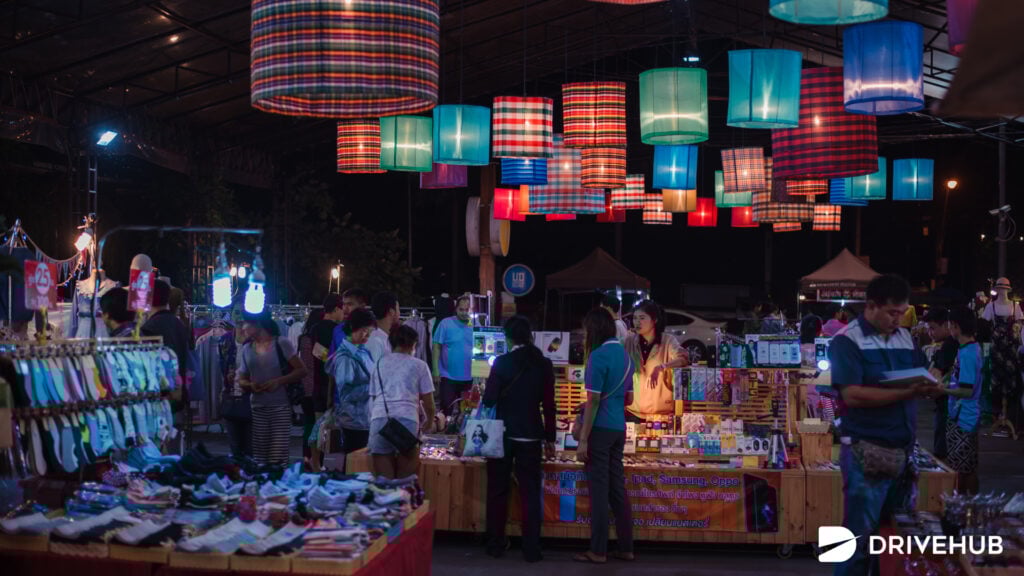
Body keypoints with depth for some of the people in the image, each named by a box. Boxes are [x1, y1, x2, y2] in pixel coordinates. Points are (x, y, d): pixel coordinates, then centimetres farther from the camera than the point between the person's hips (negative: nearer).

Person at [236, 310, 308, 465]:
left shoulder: (281, 343, -4)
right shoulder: (246, 349, 10)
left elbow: (301, 370, -4)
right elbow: (241, 380, 17)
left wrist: (278, 381, -17)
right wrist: (250, 385, -6)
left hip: (281, 408, -4)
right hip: (257, 409, 4)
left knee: (278, 459, -9)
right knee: (258, 458, 4)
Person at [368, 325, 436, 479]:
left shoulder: (379, 364, 25)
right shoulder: (419, 365, 16)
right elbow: (428, 402, 17)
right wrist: (429, 422, 36)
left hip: (379, 419, 2)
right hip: (407, 419, -2)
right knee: (405, 480, 2)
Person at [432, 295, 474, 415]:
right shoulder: (446, 324, -7)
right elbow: (437, 347, -6)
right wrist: (436, 370, -11)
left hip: (469, 378, 3)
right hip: (448, 376, -3)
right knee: (446, 409, 1)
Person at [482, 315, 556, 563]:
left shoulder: (502, 362, -8)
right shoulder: (544, 364, -1)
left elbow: (489, 400, -9)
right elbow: (549, 405, 0)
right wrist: (550, 439, 7)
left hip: (503, 434, -1)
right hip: (531, 435, 1)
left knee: (498, 491, 11)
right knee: (530, 492, 6)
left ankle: (495, 545, 16)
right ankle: (531, 549, 7)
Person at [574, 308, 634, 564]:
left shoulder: (599, 356, -13)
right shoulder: (624, 354, 11)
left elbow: (593, 401, -16)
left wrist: (583, 439, -13)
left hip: (600, 429, -8)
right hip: (618, 428, 8)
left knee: (599, 490, -2)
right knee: (617, 488, 11)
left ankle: (598, 551, 3)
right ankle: (625, 548, 15)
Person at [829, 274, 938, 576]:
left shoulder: (905, 337, 11)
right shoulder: (847, 341, -10)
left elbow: (921, 375, 18)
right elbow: (852, 395, -19)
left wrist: (928, 387, -6)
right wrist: (907, 393, -25)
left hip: (904, 450, 7)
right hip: (867, 453, -7)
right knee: (860, 536, -2)